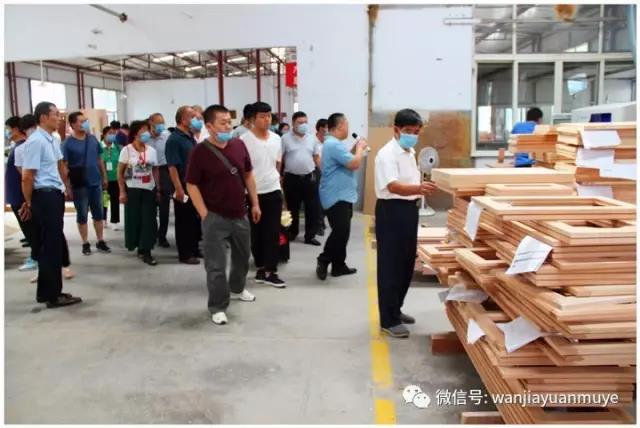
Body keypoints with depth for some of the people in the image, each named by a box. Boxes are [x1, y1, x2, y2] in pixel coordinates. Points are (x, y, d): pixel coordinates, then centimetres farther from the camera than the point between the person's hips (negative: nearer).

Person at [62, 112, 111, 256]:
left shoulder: (93, 139, 4)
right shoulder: (68, 143, -9)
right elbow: (64, 166, -9)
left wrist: (104, 177, 10)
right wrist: (67, 186, -12)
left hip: (96, 182, 4)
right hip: (79, 185, -4)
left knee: (98, 213, 10)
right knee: (82, 215, 6)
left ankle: (100, 241, 20)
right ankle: (85, 243, 16)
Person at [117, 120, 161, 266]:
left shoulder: (151, 150, 6)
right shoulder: (127, 150, -5)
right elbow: (120, 172, -3)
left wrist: (158, 189, 8)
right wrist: (122, 191, -8)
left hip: (149, 189, 3)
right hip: (132, 189, -3)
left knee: (149, 220, -1)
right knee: (134, 218, 5)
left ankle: (145, 251, 3)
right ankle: (138, 245, 26)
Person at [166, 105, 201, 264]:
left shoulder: (191, 137, 12)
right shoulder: (174, 139, -13)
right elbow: (172, 167, -18)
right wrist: (179, 189, -22)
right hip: (184, 188, -8)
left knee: (196, 220, 14)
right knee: (184, 221, 1)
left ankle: (194, 249, 26)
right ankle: (185, 254, 10)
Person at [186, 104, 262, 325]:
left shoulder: (239, 145, 1)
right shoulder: (200, 152, -14)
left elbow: (248, 175, 11)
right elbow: (192, 186, -11)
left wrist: (255, 203, 10)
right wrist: (205, 215, -15)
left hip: (240, 214, 6)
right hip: (215, 217, -5)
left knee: (242, 256, 22)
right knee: (216, 265, 0)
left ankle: (237, 288, 46)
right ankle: (217, 307, 13)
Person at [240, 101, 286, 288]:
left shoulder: (277, 139, 6)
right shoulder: (244, 140, -10)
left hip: (274, 192, 4)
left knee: (273, 233, 3)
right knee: (256, 234, 9)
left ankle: (269, 271, 10)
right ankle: (262, 268, 24)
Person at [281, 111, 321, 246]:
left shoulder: (312, 138, 7)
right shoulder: (285, 138, -2)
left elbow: (317, 157, 11)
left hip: (310, 178, 3)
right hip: (292, 178, -2)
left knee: (312, 208, 3)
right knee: (292, 208, 10)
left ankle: (310, 236, 12)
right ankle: (292, 233, 26)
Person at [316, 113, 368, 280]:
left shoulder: (334, 144, 16)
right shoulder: (334, 144, -20)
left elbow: (346, 160, 22)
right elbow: (355, 164, -23)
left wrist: (356, 148, 12)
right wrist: (360, 148, -7)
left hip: (342, 196, 11)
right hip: (337, 197, -11)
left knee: (342, 232, 13)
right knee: (341, 231, -13)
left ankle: (339, 266, 19)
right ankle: (324, 260, -2)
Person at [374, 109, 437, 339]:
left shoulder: (410, 152, 14)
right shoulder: (387, 154, -17)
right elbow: (394, 187, -30)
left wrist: (421, 190, 9)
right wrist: (419, 188, -45)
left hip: (409, 210, 10)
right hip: (392, 211, -10)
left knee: (406, 264, 16)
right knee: (390, 267, -2)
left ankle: (395, 310, 31)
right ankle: (388, 320, 7)